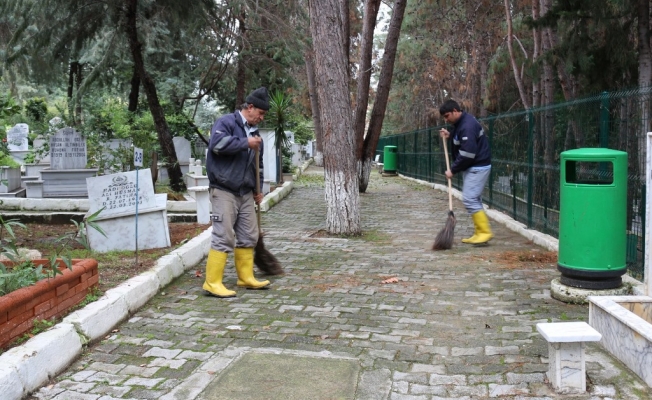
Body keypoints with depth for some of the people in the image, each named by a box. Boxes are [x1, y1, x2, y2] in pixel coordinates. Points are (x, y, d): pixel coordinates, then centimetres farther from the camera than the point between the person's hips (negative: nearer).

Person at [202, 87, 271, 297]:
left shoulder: (254, 132, 20)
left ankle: (246, 277, 23)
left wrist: (258, 189, 23)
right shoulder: (226, 122, -5)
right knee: (223, 237, -11)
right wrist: (245, 143, -19)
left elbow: (258, 164, 27)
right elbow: (217, 144, -25)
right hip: (224, 191, -8)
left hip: (246, 193, 8)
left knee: (249, 236, 11)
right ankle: (213, 282, -6)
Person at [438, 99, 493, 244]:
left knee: (469, 199, -14)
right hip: (472, 167, 11)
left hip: (478, 167, -11)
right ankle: (479, 233, 12)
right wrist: (450, 135, 9)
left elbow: (467, 154, -26)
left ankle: (485, 232, -12)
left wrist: (453, 170, -17)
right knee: (473, 200, 10)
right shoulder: (461, 122, 10)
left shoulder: (467, 126, -22)